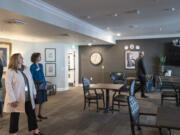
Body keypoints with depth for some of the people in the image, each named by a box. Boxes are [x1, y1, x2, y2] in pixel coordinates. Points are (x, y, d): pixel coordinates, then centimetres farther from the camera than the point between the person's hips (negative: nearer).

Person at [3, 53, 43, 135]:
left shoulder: (26, 69, 7)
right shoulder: (10, 71, -12)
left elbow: (31, 81, 13)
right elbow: (8, 86, -16)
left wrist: (34, 93, 12)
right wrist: (12, 100, -20)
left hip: (28, 98, 6)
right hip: (17, 99, -6)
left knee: (32, 114, 12)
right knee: (15, 116, 10)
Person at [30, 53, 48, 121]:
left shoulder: (41, 65, 11)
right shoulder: (32, 66, -10)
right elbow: (31, 77, -10)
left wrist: (45, 84, 14)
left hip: (42, 84, 7)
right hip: (37, 85, -7)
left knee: (42, 101, 11)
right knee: (37, 101, -2)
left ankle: (40, 114, 24)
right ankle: (36, 116, 10)